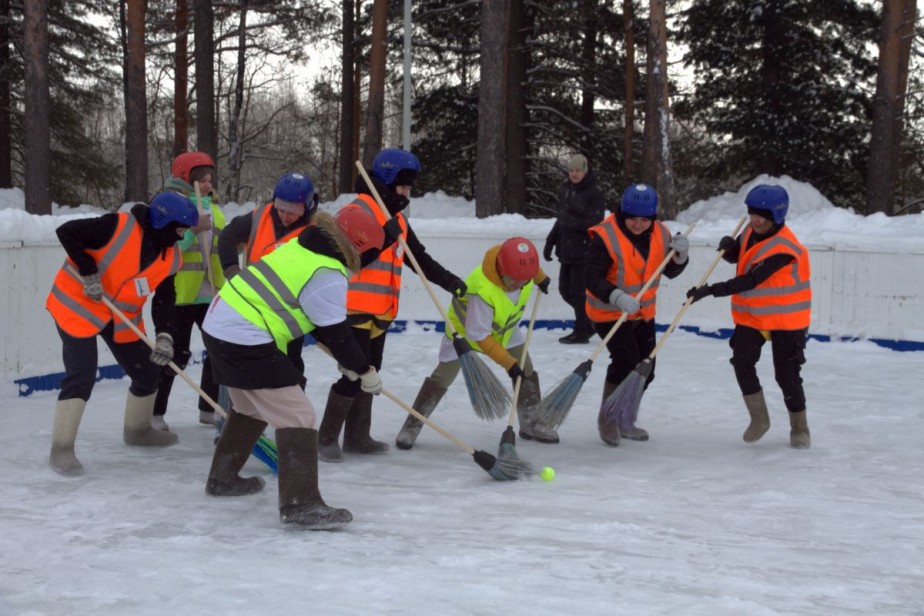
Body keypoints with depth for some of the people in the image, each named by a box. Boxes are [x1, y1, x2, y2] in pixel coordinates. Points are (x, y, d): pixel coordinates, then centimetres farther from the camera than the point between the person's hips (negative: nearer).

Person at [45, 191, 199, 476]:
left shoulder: (171, 257, -4)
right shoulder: (120, 226, -24)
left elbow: (166, 299, -2)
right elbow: (67, 232, -23)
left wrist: (164, 335, -17)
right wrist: (89, 274, -25)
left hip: (123, 317, 7)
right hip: (77, 305, -7)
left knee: (147, 370, 11)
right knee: (81, 375, -17)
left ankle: (138, 430, 35)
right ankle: (61, 449, -9)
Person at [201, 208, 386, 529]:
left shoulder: (305, 248, 13)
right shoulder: (328, 277, -15)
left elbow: (320, 320, 22)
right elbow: (337, 333, -8)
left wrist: (346, 358, 25)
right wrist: (364, 370, 6)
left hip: (219, 323, 10)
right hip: (246, 341, -10)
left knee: (251, 406, 28)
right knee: (296, 415, -7)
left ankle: (222, 477, 42)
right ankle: (300, 504, -11)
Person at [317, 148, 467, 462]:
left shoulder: (398, 218, 16)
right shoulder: (358, 211, -11)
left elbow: (420, 258, 19)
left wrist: (450, 281, 9)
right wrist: (383, 237, -27)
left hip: (380, 312, 9)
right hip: (354, 309, -9)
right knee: (354, 374, -9)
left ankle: (357, 436, 24)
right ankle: (326, 438, 2)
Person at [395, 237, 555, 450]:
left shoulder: (522, 267, -27)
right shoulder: (483, 290, -45)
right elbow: (479, 336, -38)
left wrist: (540, 278, 18)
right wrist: (508, 362, -36)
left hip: (506, 326, 6)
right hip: (465, 328, -6)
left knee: (526, 372, 4)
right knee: (442, 378, -8)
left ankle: (530, 424, 21)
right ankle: (411, 427, 2)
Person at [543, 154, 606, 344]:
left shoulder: (594, 194, -10)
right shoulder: (564, 191, 12)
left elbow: (595, 224, -15)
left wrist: (573, 222, -28)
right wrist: (551, 241, 18)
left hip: (584, 251, -8)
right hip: (567, 250, 8)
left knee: (578, 292, -6)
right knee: (565, 290, 12)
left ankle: (582, 331, 7)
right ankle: (590, 322, 29)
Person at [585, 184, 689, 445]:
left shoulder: (659, 233, -4)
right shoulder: (606, 236, -23)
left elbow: (670, 271, 6)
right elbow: (593, 279, -25)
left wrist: (680, 255, -15)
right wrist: (617, 297, -41)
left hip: (643, 313, 7)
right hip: (609, 313, -7)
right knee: (625, 359, -21)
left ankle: (625, 421, 31)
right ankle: (608, 418, 0)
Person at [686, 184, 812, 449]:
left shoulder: (784, 248, -26)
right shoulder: (751, 232, 0)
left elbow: (750, 281, -32)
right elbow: (735, 256, 17)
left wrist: (710, 290, -36)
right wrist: (728, 247, -9)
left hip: (786, 318, -7)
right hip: (751, 314, 7)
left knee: (787, 374, -3)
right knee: (742, 362, -4)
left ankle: (799, 428, 18)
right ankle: (759, 418, 14)